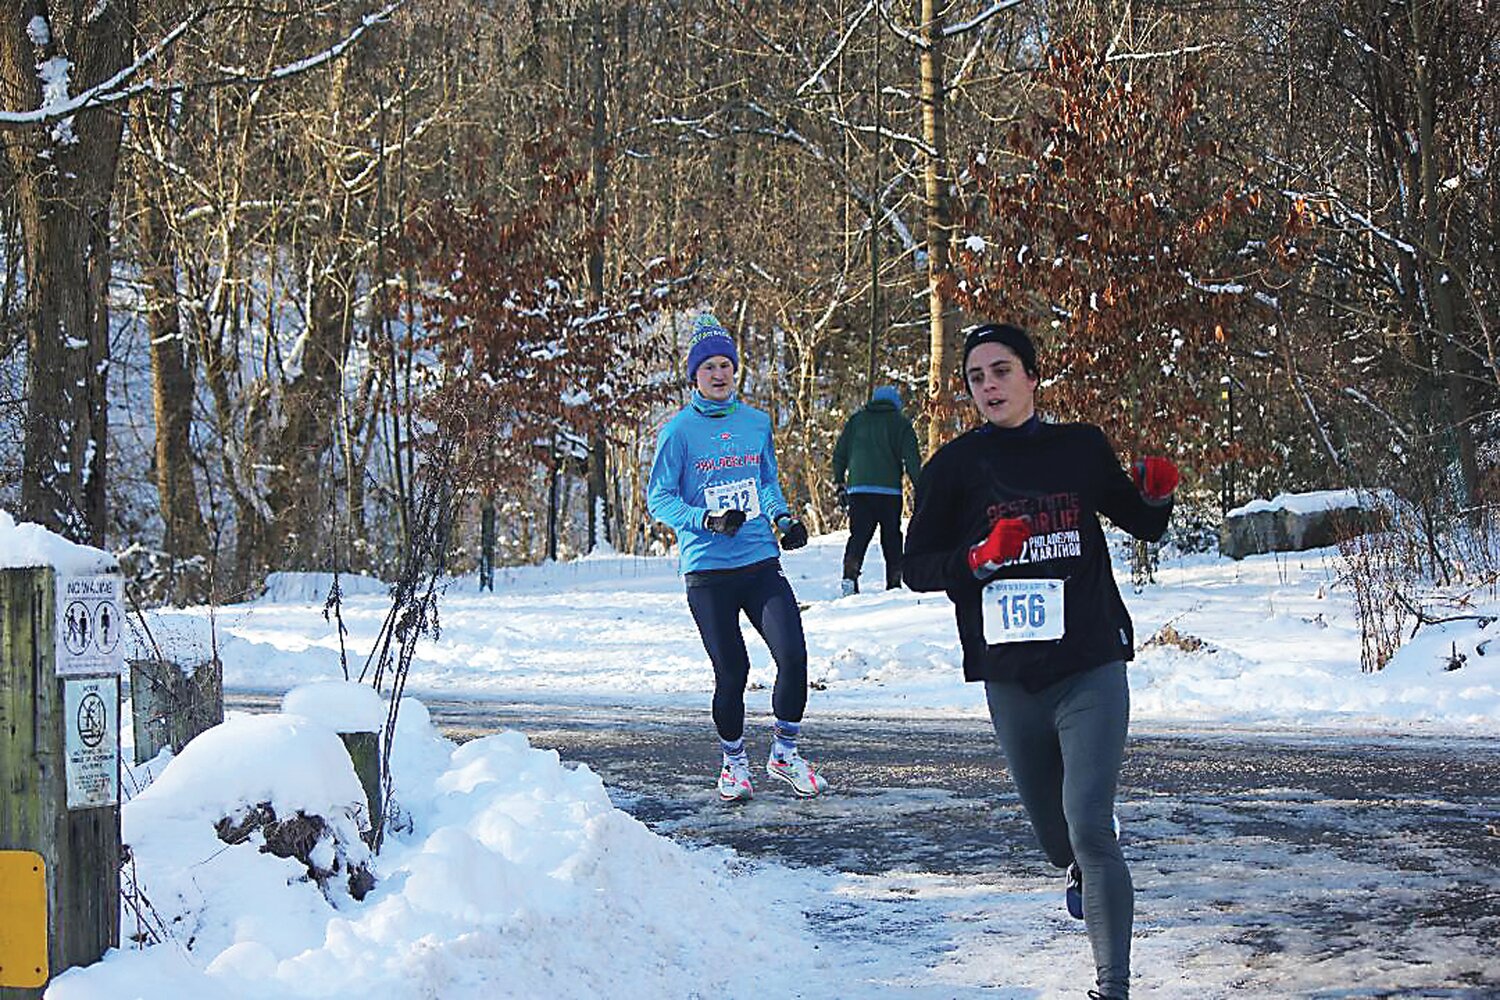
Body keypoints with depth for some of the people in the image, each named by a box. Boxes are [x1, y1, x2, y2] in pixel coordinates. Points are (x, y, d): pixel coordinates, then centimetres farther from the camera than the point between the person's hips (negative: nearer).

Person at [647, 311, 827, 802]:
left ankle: (784, 753, 10)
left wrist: (782, 517, 2)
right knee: (732, 671, -1)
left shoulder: (757, 423, 9)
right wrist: (707, 520, -17)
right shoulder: (679, 430, -2)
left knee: (793, 656, -10)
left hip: (761, 563, 3)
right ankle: (733, 762, 22)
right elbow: (659, 497, -2)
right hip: (707, 570, -3)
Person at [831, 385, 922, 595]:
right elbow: (912, 459, -2)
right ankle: (894, 584, 2)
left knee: (858, 536, 1)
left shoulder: (856, 420, 15)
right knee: (892, 538, 6)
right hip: (889, 490, -2)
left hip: (857, 489, 2)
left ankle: (850, 577, -18)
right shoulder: (900, 423, 6)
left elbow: (839, 454, 14)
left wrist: (839, 485, 20)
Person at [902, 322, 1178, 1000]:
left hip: (1091, 671, -2)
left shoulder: (1081, 448, 5)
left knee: (1090, 829, -16)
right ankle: (1081, 874, 53)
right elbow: (916, 567, 3)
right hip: (1010, 681, 2)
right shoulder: (954, 467, 2)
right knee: (1054, 835, 16)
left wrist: (1157, 492, -5)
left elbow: (1142, 524, 17)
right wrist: (979, 558, -15)